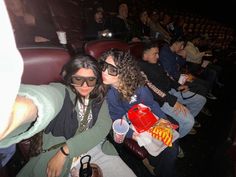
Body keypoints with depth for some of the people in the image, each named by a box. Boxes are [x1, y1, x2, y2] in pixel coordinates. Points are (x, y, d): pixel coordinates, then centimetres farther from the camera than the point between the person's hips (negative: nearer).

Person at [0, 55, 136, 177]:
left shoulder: (99, 99, 7)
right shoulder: (61, 91, -4)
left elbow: (103, 127, -8)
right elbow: (47, 96, -29)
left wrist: (65, 150, -19)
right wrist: (28, 106, -55)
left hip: (97, 150, 2)